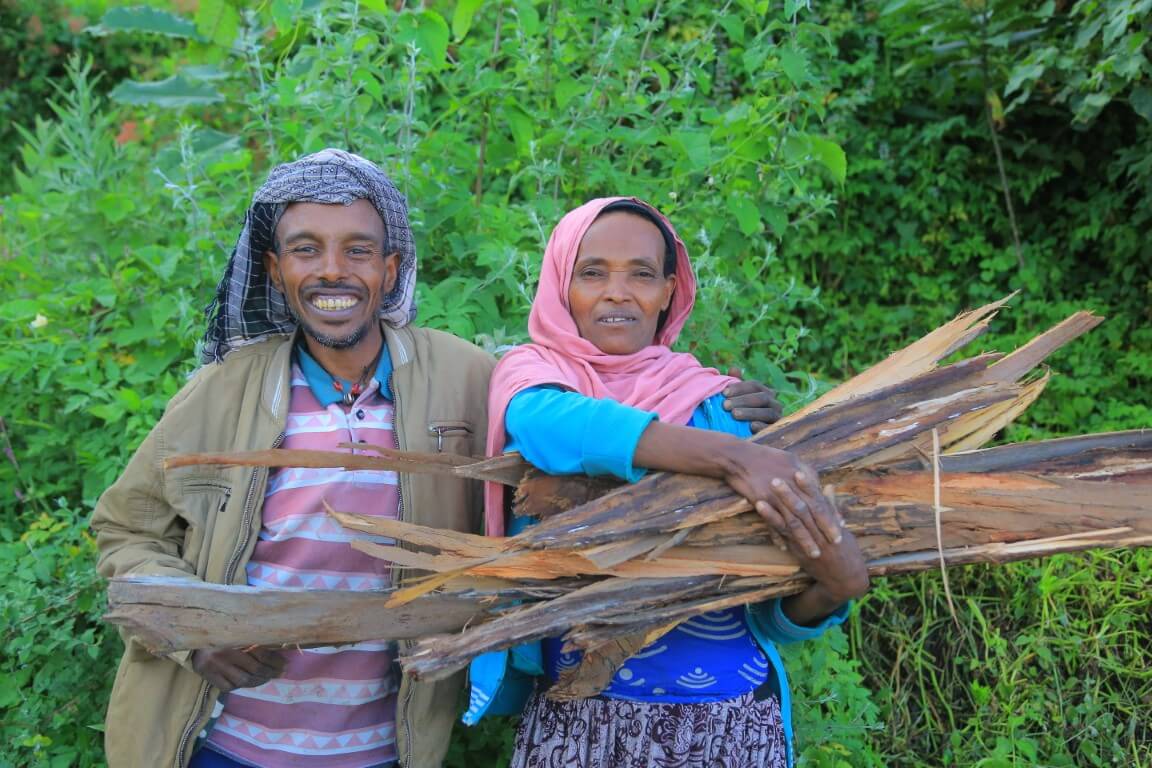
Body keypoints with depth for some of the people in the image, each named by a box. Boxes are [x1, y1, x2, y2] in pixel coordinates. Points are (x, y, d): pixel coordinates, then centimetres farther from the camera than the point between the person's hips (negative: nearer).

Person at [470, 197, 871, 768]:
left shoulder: (719, 405, -1)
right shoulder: (529, 374, -1)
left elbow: (772, 614, -1)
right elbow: (549, 423, -27)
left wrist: (834, 585, -22)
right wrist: (730, 458, -36)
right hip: (576, 717, -1)